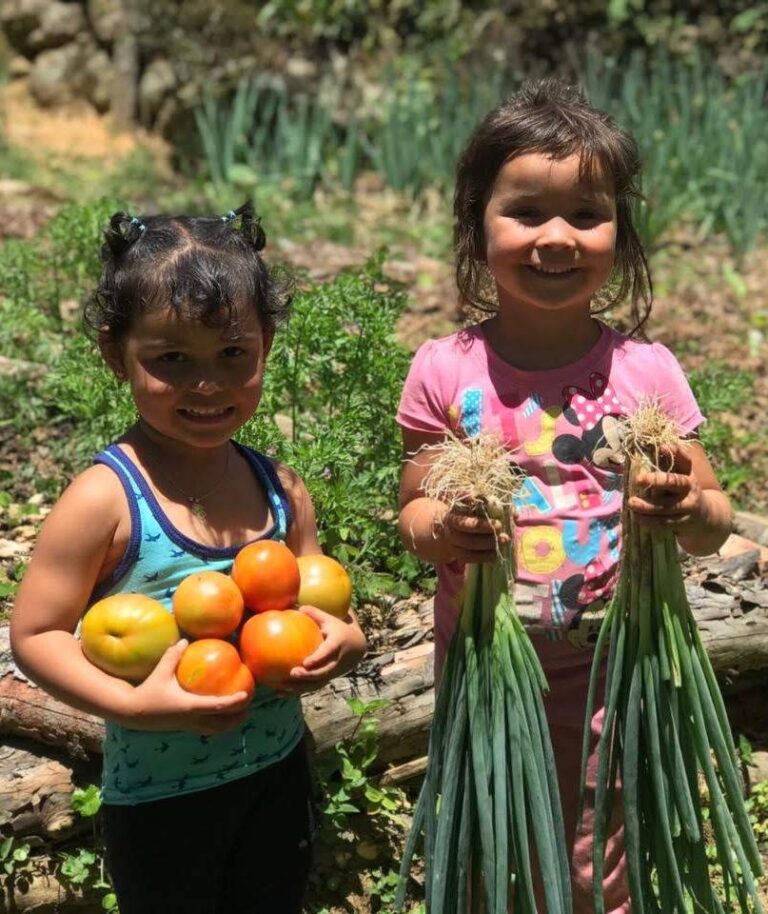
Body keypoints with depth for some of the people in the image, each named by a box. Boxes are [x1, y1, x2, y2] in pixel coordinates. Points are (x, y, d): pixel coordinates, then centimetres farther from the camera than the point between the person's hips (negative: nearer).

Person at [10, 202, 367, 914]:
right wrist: (132, 705, -28)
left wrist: (341, 641, -14)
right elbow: (33, 635, -15)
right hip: (158, 804, -4)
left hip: (278, 777, 5)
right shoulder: (105, 500, -20)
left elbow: (318, 606, 8)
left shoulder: (280, 489, -4)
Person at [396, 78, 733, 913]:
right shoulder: (445, 371, -9)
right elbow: (412, 511, 0)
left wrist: (690, 509, -24)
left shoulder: (644, 371, -9)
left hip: (607, 672, 0)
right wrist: (438, 529, -23)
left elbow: (714, 525, -2)